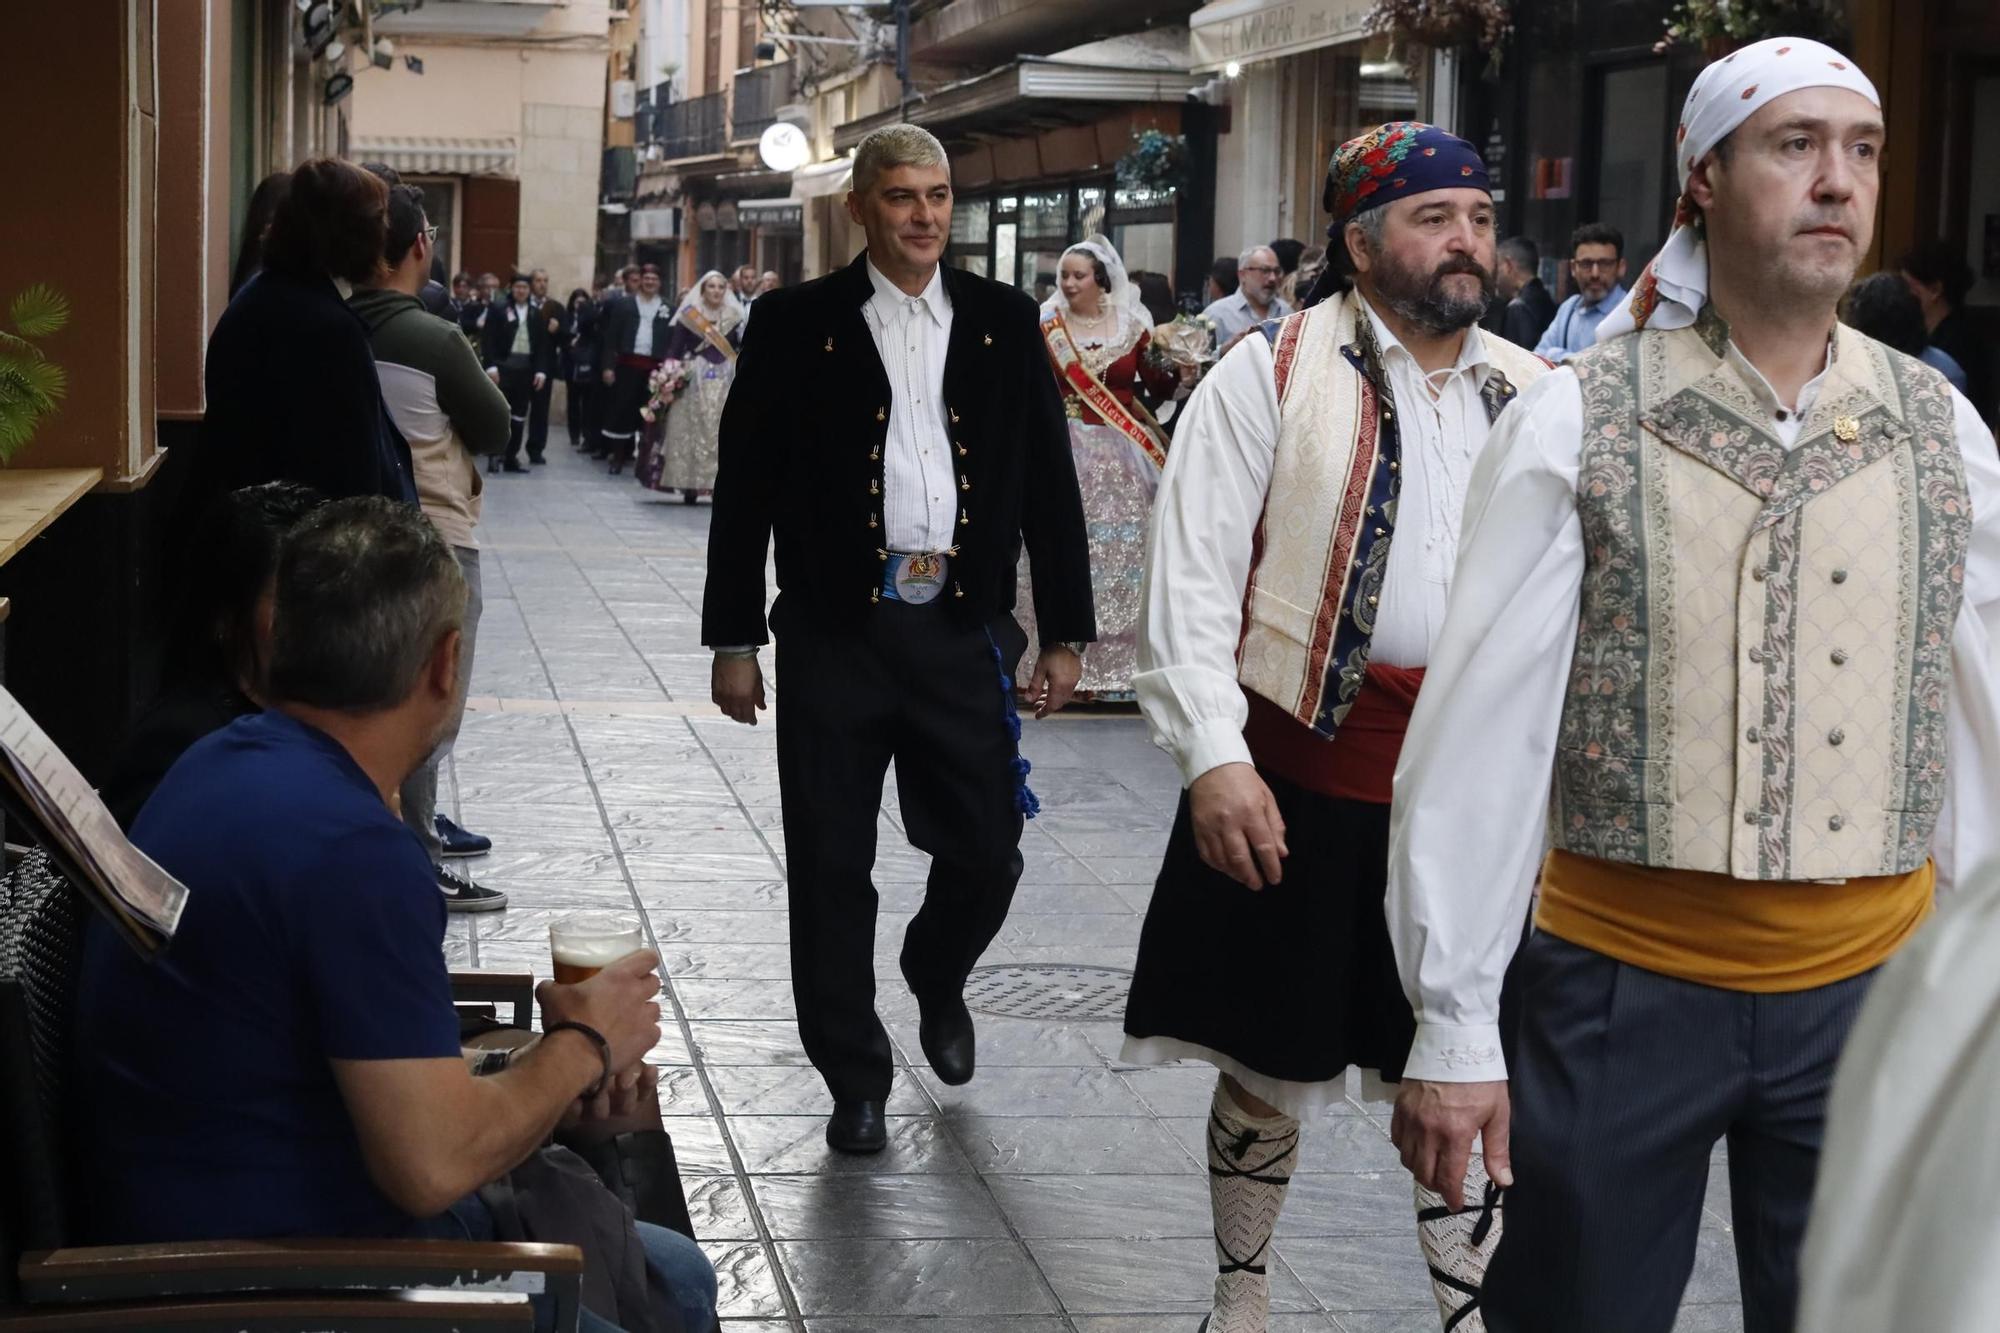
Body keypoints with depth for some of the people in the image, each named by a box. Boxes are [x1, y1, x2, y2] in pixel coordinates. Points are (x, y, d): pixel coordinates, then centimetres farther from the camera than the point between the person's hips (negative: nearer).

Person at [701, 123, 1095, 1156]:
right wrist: (733, 638, -1)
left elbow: (1049, 481, 8)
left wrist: (1065, 632, 5)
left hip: (963, 631, 2)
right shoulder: (797, 325, 1)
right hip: (836, 634, -1)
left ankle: (937, 973, 37)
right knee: (831, 870, 4)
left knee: (986, 850, 4)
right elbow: (745, 488, 1)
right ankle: (855, 1078, 19)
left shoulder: (1004, 323, 7)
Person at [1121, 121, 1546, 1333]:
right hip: (1299, 776, -2)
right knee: (1271, 1064, 11)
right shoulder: (1272, 375, -3)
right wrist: (1213, 757, -15)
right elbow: (1192, 576, -8)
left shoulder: (1533, 398, 9)